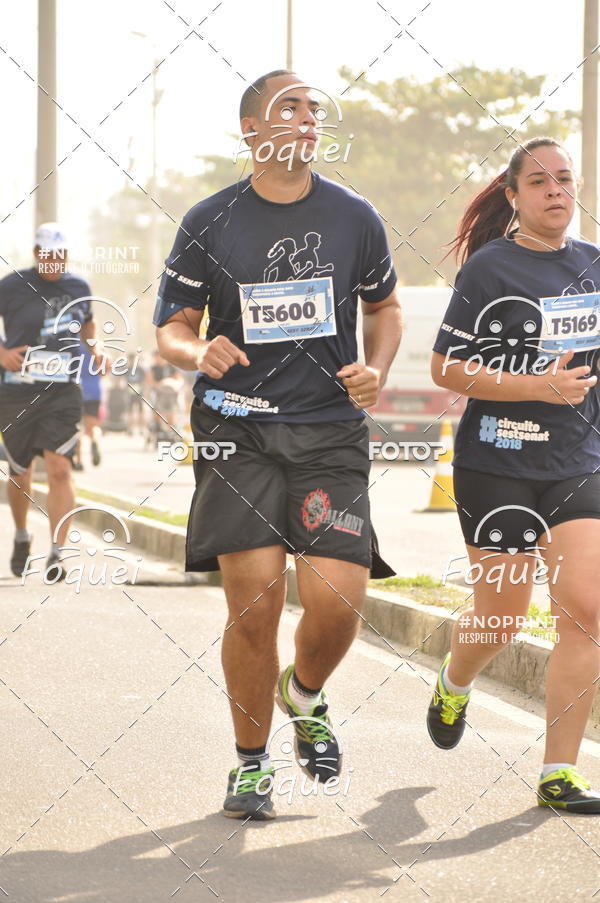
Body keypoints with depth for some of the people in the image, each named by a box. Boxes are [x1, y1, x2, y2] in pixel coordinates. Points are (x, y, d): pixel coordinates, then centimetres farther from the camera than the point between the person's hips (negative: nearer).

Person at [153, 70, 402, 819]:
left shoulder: (353, 217, 7)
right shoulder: (209, 223, 2)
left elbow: (382, 306, 22)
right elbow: (170, 328, 7)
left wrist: (376, 370, 2)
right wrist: (200, 352, -16)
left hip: (331, 431, 1)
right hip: (238, 430, -1)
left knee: (337, 600, -11)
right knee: (254, 604, -8)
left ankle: (306, 695, 24)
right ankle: (251, 763, 13)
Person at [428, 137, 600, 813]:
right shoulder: (490, 267, -8)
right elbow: (445, 368, -11)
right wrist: (538, 387, -20)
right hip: (496, 466, -4)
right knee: (502, 618, 6)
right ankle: (453, 685, 42)